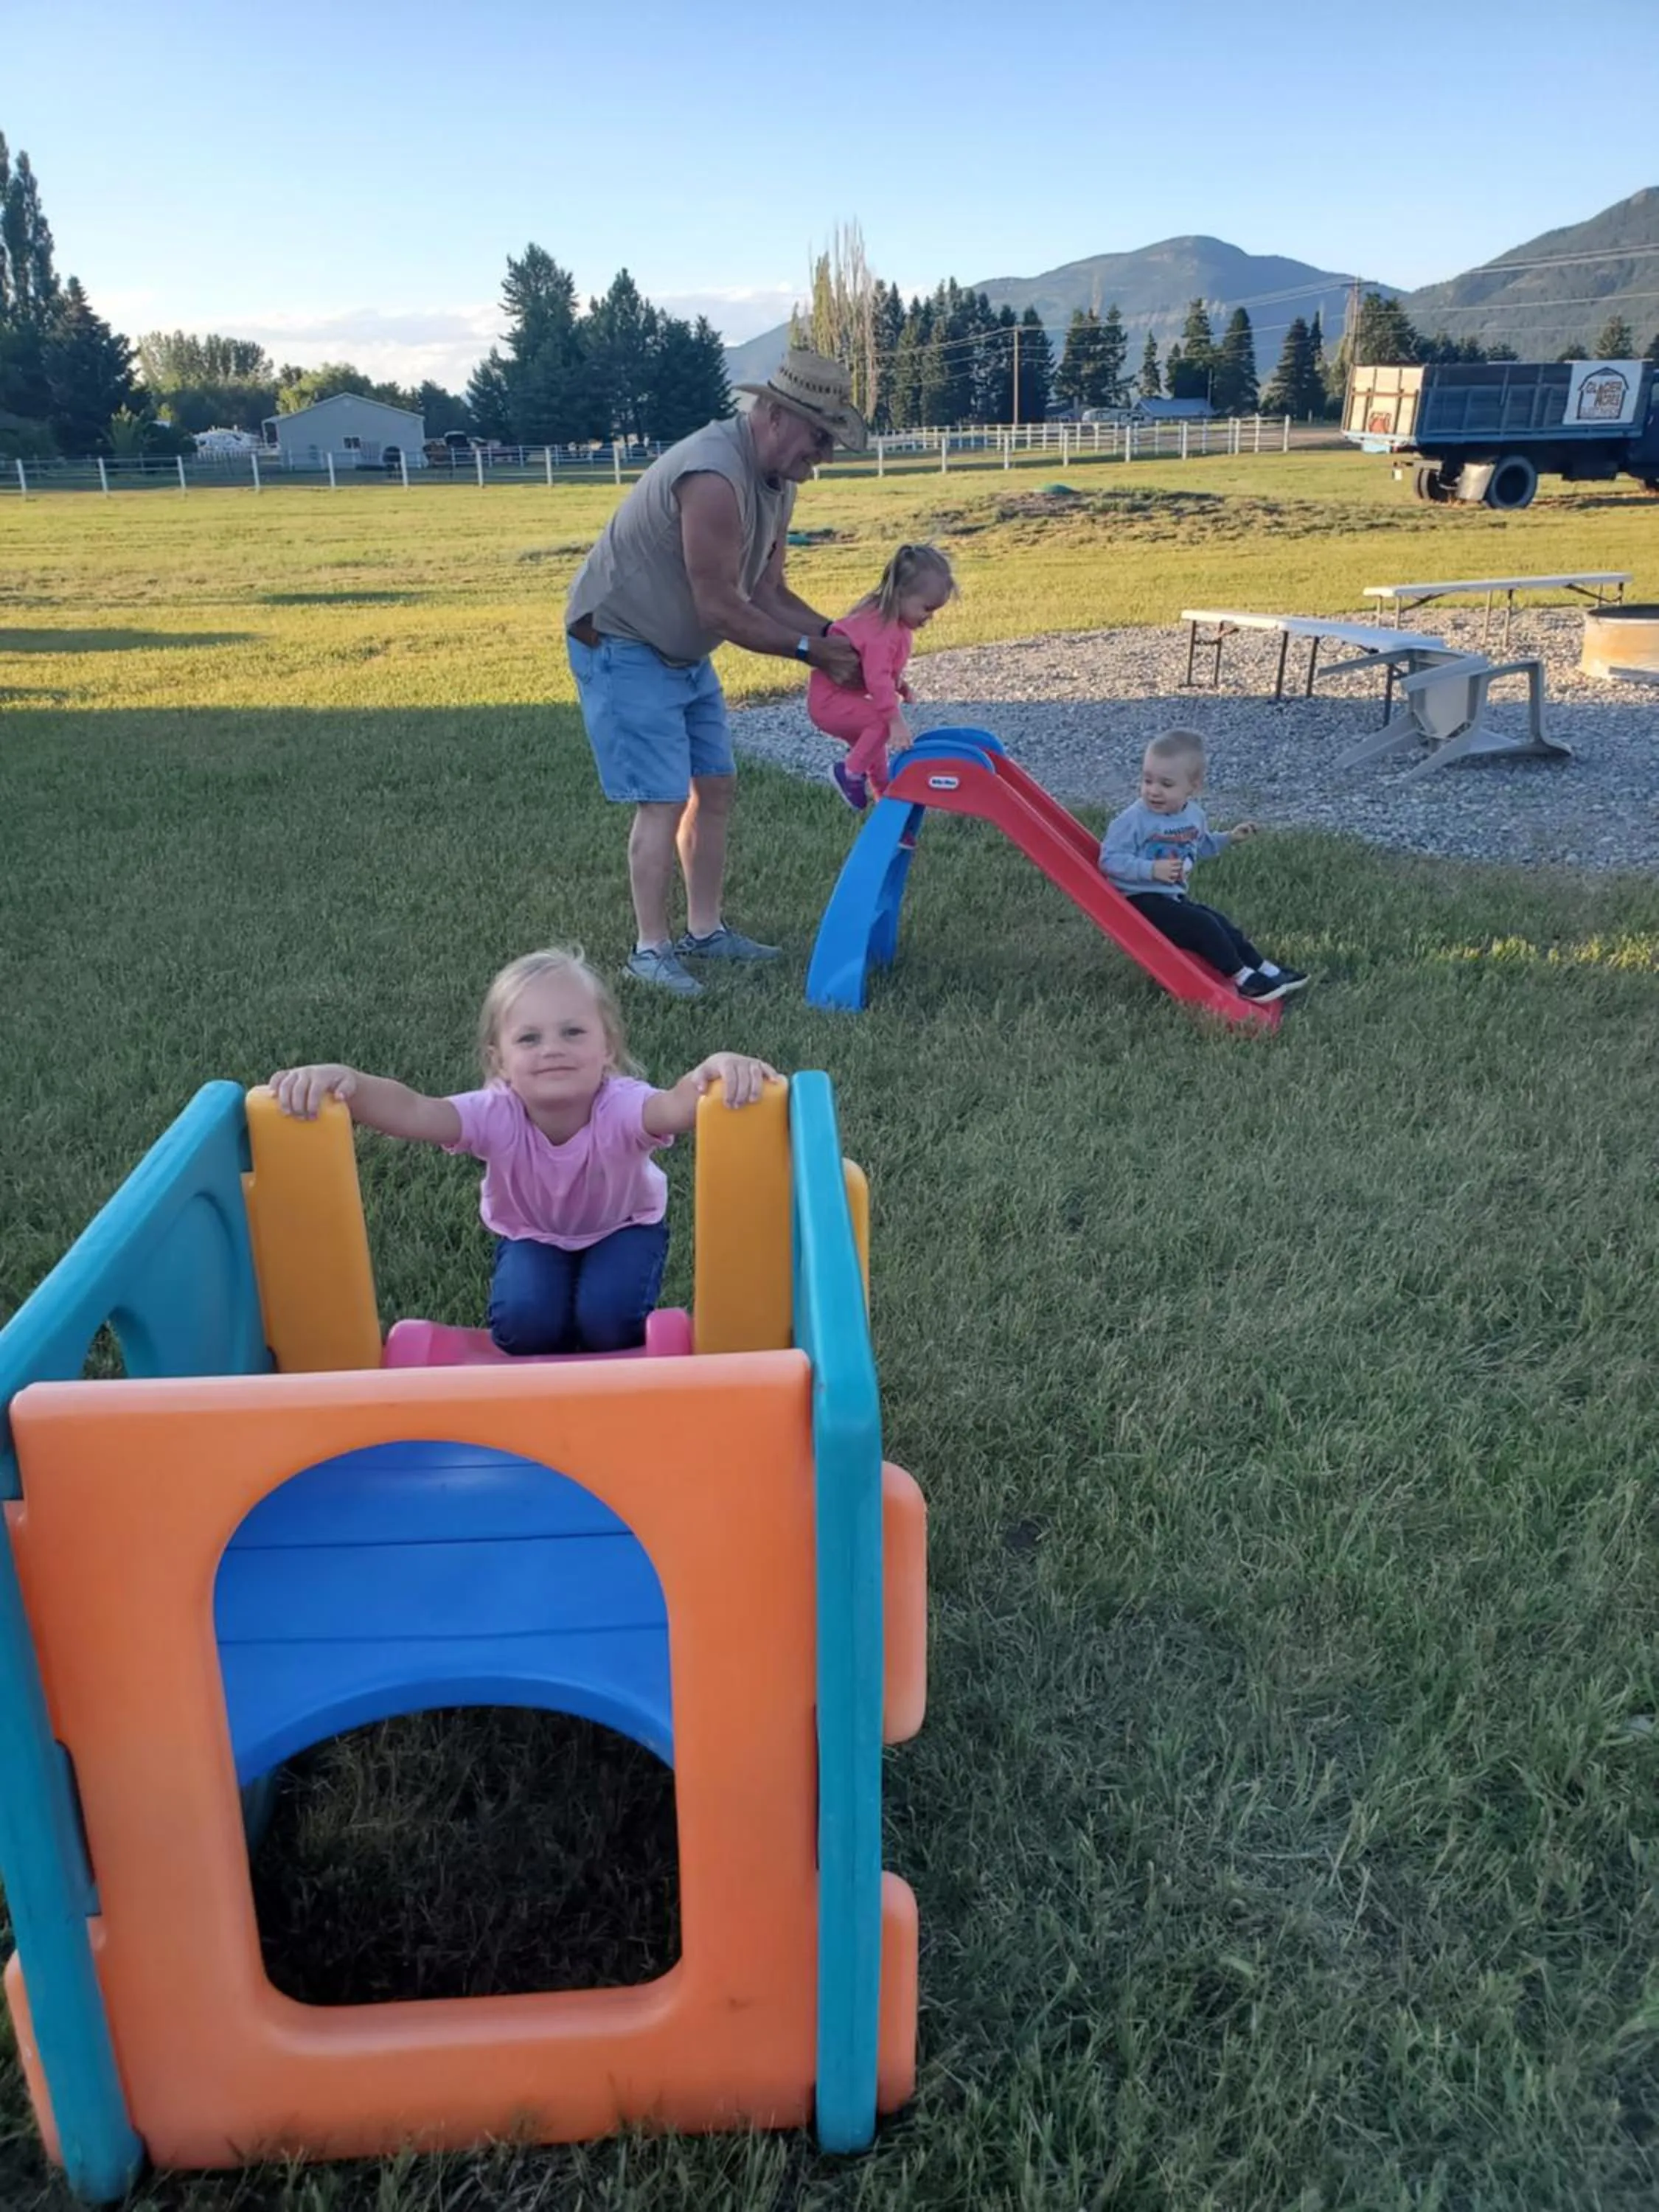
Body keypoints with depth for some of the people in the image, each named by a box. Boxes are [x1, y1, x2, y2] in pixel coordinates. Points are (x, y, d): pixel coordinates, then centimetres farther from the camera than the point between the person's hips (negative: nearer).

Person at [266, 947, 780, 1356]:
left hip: (623, 1227, -1)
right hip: (532, 1234, 1)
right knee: (524, 1323, -23)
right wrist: (343, 1081, -67)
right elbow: (411, 1111, -48)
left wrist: (718, 1070, -81)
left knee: (608, 1319, -25)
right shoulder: (497, 1115, -33)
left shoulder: (620, 1107, -38)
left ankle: (616, 1376, 11)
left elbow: (676, 1108, -59)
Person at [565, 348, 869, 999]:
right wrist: (809, 649, -19)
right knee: (663, 800, -11)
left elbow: (767, 592, 5)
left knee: (714, 788, 10)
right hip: (621, 647, -10)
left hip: (683, 651, 10)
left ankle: (706, 931, 20)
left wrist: (831, 633, -11)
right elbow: (722, 609, -27)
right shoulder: (714, 478, -29)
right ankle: (650, 950, -1)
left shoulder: (778, 481, 2)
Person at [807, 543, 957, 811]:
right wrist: (896, 721, -38)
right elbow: (878, 678, -35)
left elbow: (884, 669, 22)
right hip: (830, 700, -11)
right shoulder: (881, 628, -27)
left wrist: (902, 687, 9)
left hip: (847, 694, 11)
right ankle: (850, 773, -13)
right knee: (882, 721, -27)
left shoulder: (895, 621, 6)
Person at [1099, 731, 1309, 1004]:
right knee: (1202, 926, -19)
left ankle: (1264, 969, 14)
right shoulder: (1132, 821, -18)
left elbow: (1202, 846, 28)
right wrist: (1152, 869, -30)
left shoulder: (1194, 815, 7)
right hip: (1141, 901, -8)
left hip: (1174, 898, 8)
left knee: (1222, 925, 4)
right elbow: (1110, 860, -22)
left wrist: (1229, 837, 14)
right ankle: (1241, 978, -10)